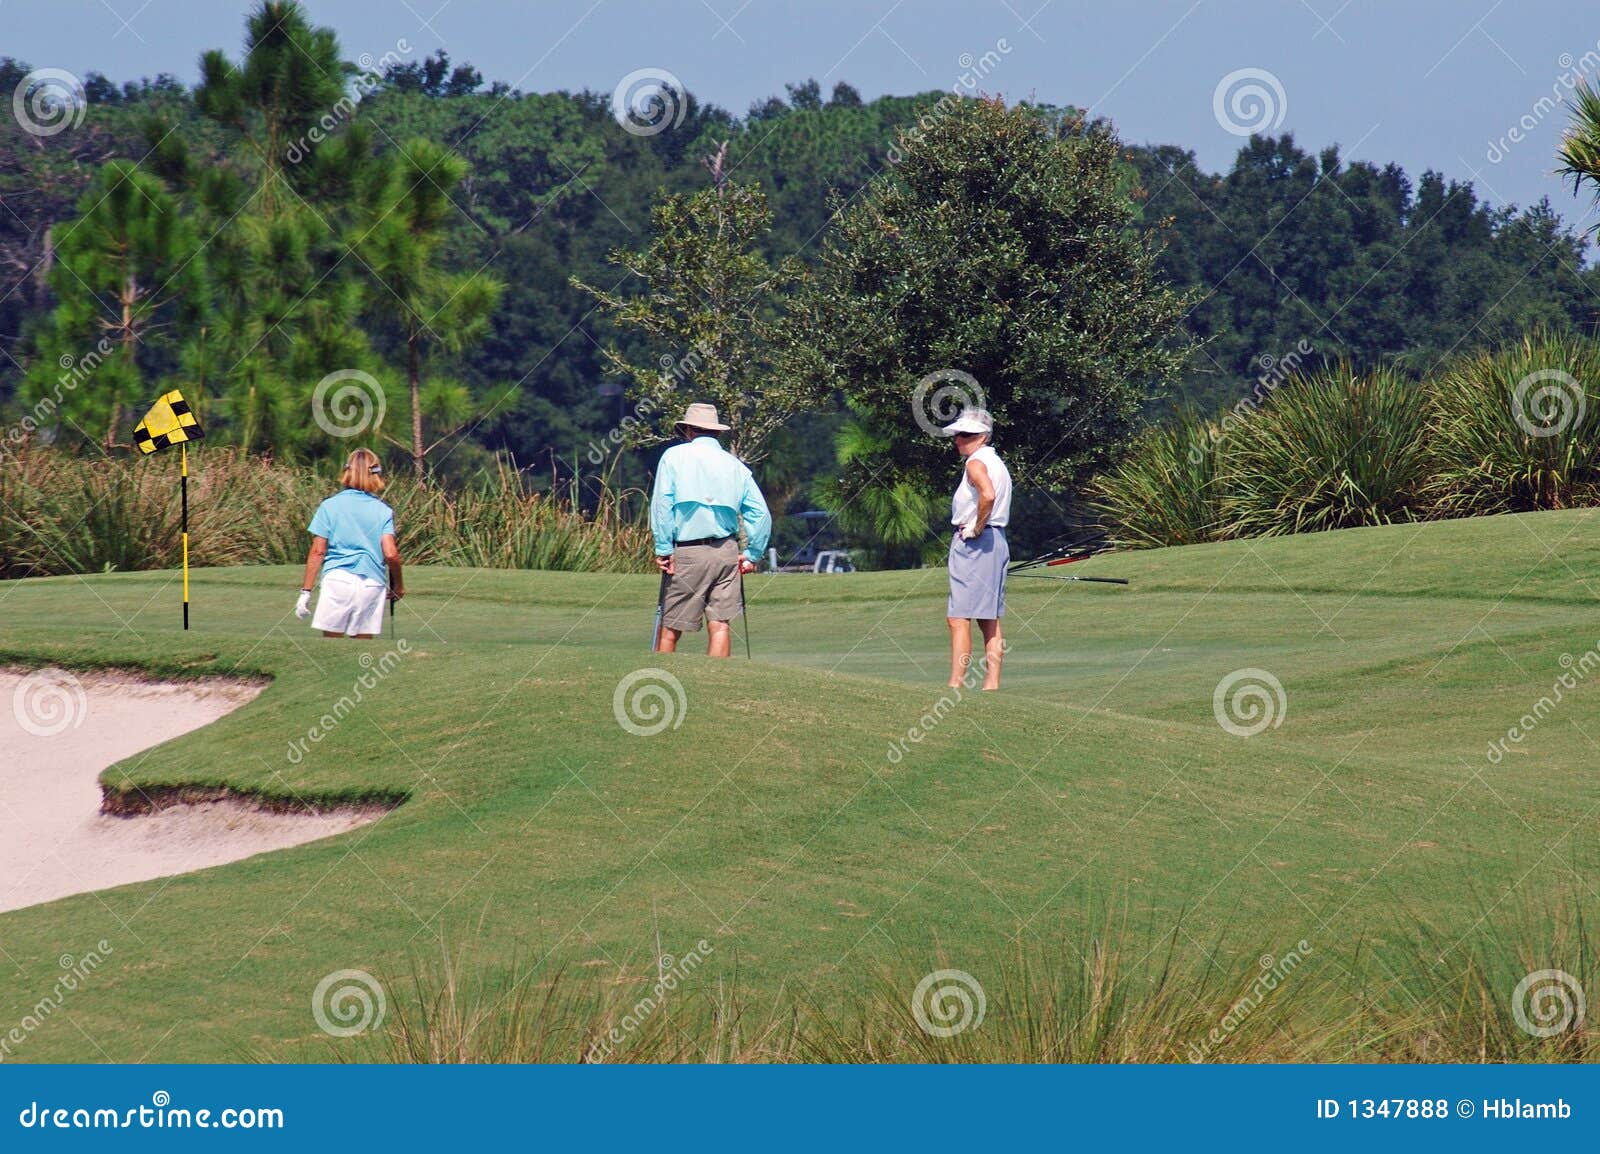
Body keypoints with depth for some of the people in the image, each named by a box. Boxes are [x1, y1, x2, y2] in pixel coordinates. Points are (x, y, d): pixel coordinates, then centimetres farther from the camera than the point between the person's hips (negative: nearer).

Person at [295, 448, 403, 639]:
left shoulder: (329, 506, 3)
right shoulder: (384, 511, 5)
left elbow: (318, 552, 0)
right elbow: (391, 554, -3)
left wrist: (306, 591, 3)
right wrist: (398, 585, 13)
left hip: (338, 580, -1)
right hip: (373, 584, 1)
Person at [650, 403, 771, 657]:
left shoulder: (674, 456, 3)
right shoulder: (735, 464, 12)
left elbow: (661, 505, -6)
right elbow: (760, 514, 7)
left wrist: (663, 549, -6)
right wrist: (752, 555, 12)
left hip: (687, 552, -3)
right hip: (726, 551, 3)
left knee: (670, 628, 2)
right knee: (720, 624, 2)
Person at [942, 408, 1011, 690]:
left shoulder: (976, 463, -11)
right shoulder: (997, 463, 19)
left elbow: (988, 494, -29)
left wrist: (977, 527, -18)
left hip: (973, 542, -10)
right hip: (997, 540, 10)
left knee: (958, 619, -11)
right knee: (990, 621, 11)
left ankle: (955, 685, -16)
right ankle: (992, 684, 10)